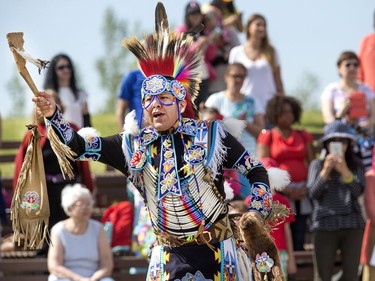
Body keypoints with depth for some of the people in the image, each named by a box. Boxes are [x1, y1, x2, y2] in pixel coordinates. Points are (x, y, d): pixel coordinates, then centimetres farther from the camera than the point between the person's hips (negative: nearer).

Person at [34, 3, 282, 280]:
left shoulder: (210, 135, -4)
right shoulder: (134, 145, 3)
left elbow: (256, 170, 2)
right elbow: (79, 145, 0)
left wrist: (258, 211, -9)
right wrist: (53, 115, -13)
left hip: (216, 252, -2)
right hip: (169, 257, 2)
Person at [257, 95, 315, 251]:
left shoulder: (303, 137, 17)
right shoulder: (267, 137, 5)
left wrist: (307, 187, -4)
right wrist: (285, 190, -13)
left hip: (302, 192, 4)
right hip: (279, 193, -4)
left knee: (299, 240, 0)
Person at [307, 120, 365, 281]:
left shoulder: (355, 166, 8)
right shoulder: (317, 165, 7)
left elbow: (358, 191, -6)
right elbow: (313, 193, -4)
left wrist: (345, 171, -19)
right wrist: (325, 171, -16)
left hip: (352, 225, 1)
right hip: (324, 226, -1)